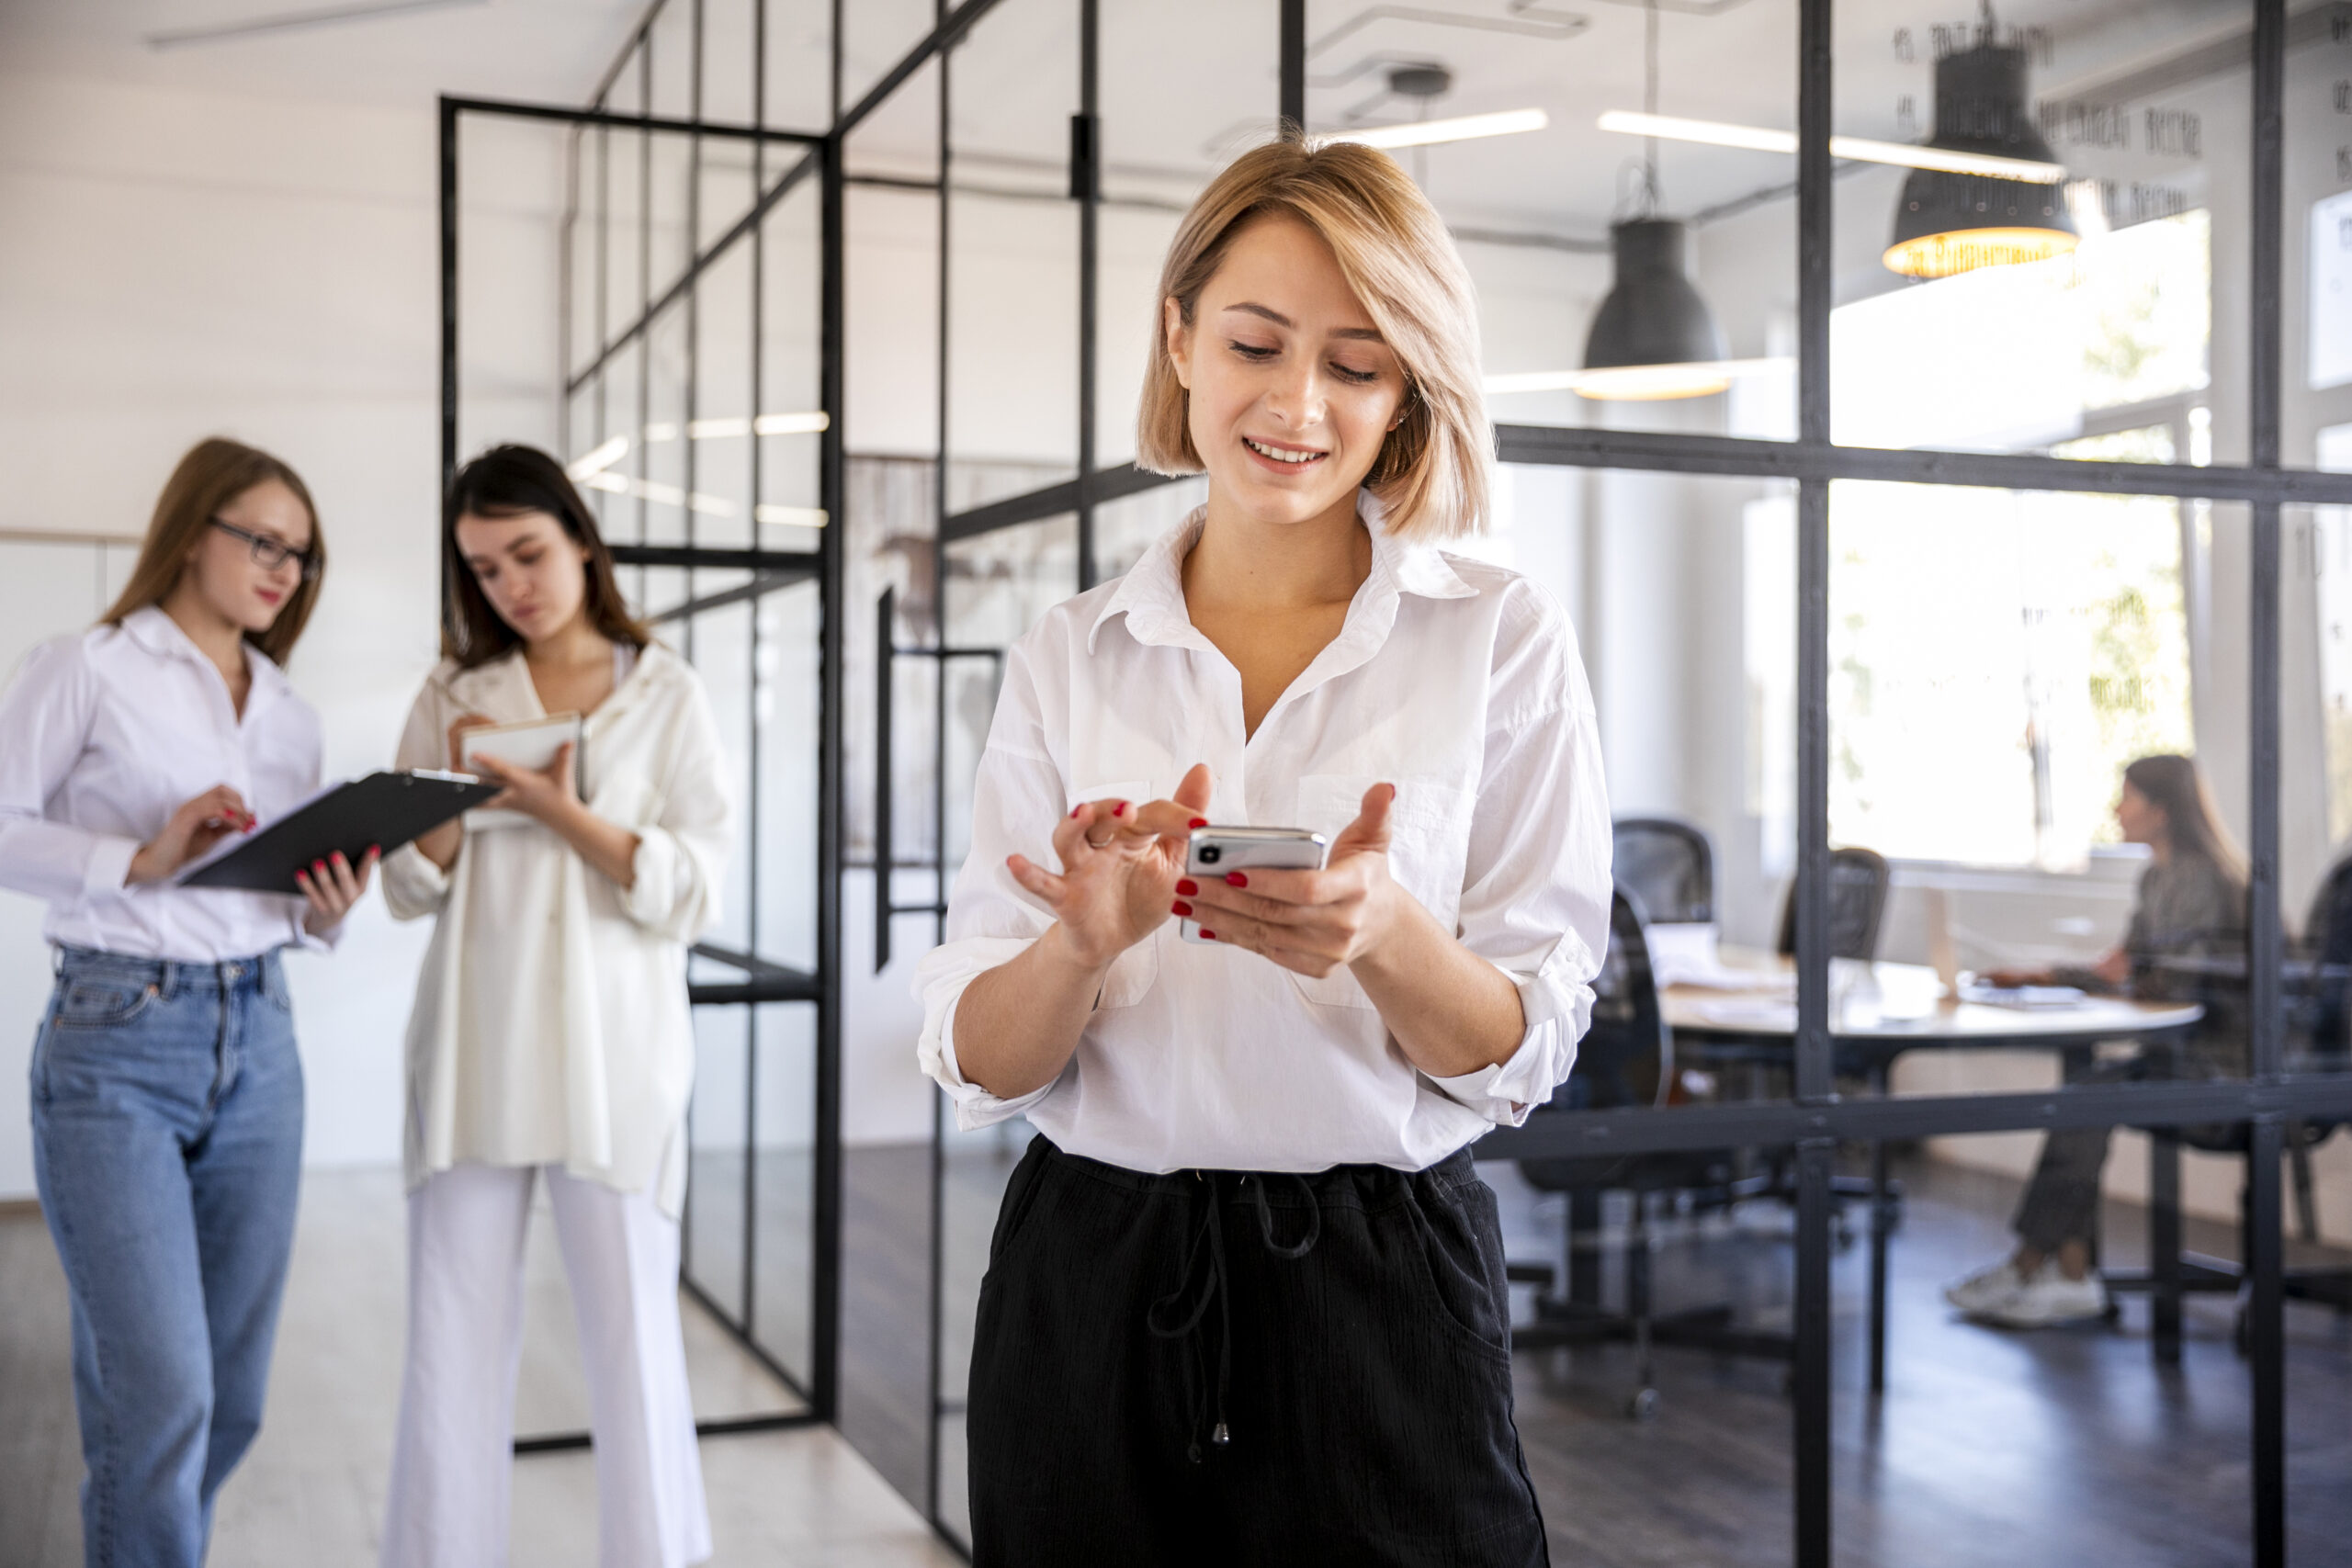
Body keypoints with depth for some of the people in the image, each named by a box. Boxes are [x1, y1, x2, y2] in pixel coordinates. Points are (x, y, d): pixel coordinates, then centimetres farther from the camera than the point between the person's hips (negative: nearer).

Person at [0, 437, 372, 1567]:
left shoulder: (289, 713, 15)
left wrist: (327, 912, -3)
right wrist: (141, 859, -17)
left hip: (258, 1044, 6)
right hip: (117, 1043, -6)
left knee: (232, 1398, 9)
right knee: (161, 1393, -10)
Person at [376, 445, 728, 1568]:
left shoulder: (666, 695, 4)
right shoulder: (452, 700, 11)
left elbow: (693, 896, -2)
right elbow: (410, 891, 10)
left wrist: (564, 813, -13)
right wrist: (460, 791, -8)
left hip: (613, 1046, -2)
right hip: (474, 1047, 3)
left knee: (633, 1327, -1)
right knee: (454, 1334, 4)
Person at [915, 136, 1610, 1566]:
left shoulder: (1504, 635, -2)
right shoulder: (1068, 657, 2)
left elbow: (1522, 1049, -5)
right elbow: (978, 1063, -1)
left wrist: (1381, 934, -25)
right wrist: (1087, 940, -22)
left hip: (1379, 1286, -1)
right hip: (1091, 1282, 2)